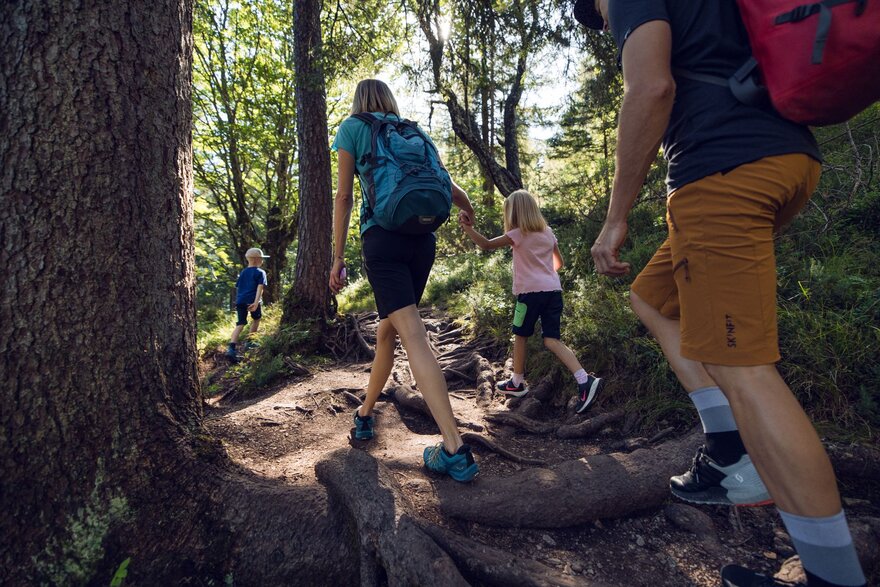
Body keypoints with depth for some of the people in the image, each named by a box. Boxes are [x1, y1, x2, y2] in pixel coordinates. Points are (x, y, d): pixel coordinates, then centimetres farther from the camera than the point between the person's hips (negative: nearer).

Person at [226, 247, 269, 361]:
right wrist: (256, 302, -22)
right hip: (252, 301, -5)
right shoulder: (260, 272, 1)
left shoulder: (242, 272, 20)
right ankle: (249, 342, 28)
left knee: (240, 324, -1)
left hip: (240, 301, 5)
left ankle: (231, 348, -18)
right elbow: (260, 287, -12)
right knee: (256, 319, 22)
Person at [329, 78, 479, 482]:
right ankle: (365, 413, 32)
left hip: (382, 238, -4)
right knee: (388, 327, 17)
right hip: (423, 240, 5)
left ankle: (454, 449, -20)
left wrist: (338, 257, 4)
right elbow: (449, 188, 21)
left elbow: (344, 196, 2)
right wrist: (468, 210, 43)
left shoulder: (352, 127, 10)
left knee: (412, 334, -13)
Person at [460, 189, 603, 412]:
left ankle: (517, 383, 24)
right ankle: (585, 380, -14)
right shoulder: (547, 232, 15)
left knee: (521, 336, 12)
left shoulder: (518, 234, -4)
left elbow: (487, 245, -14)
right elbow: (558, 262, 22)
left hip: (530, 291, -6)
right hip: (553, 290, 6)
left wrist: (467, 227, -16)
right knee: (552, 340, 2)